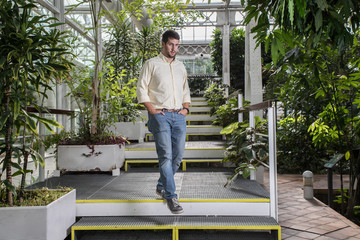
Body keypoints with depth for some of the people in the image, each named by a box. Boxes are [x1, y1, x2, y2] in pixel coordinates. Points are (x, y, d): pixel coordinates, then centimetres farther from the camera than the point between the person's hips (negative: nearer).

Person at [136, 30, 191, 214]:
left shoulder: (180, 66, 20)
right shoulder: (151, 64, 4)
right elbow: (141, 89, 0)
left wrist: (186, 108, 10)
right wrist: (152, 110, -9)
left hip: (179, 116, 5)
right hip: (160, 116, -5)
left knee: (178, 155, 5)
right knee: (166, 155, -12)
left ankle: (161, 186, 25)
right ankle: (171, 197, -10)